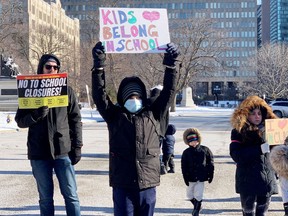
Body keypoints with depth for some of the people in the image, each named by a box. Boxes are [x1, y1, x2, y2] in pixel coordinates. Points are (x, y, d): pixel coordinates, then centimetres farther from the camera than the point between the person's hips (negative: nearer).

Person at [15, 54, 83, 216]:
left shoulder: (67, 91, 7)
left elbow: (76, 121, 6)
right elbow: (20, 121, 6)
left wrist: (77, 147, -2)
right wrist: (37, 114, -13)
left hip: (63, 151, -1)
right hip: (39, 153, 1)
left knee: (71, 195, -1)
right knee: (45, 198, 8)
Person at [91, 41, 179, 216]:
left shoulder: (154, 114, 13)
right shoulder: (115, 116, 9)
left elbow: (169, 91, 8)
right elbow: (99, 94, -1)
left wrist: (171, 65, 0)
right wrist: (99, 65, -10)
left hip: (148, 183, 2)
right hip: (122, 183, -1)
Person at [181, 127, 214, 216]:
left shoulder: (205, 150, -2)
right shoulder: (186, 152, -1)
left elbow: (210, 162, 3)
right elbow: (184, 166, 0)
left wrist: (211, 174, 1)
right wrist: (185, 178, -6)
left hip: (201, 178, -2)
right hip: (191, 178, 2)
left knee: (198, 195, -6)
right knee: (190, 195, 14)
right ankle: (197, 206, 39)